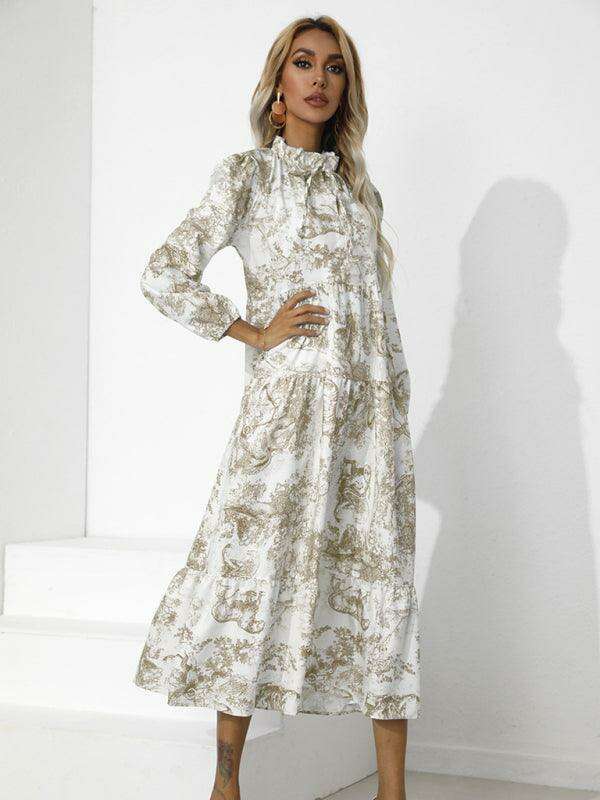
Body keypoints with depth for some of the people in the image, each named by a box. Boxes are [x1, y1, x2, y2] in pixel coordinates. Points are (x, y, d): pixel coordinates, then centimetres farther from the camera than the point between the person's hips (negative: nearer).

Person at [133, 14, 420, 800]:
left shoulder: (358, 184, 18)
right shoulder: (245, 175, 4)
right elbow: (164, 276, -4)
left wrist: (393, 399, 14)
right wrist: (254, 332, -5)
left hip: (374, 405, 4)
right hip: (289, 398, -4)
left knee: (381, 575, 1)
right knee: (262, 569, -3)